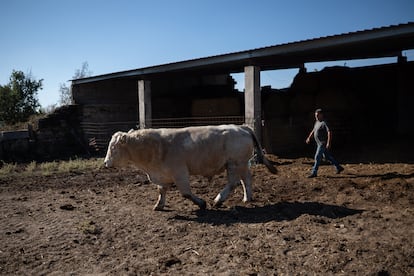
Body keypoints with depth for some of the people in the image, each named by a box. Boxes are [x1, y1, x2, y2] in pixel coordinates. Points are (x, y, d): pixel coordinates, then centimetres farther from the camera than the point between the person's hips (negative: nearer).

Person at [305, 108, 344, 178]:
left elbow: (329, 132, -26)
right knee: (327, 156, 18)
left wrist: (329, 143, -31)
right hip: (319, 143, 10)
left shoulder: (324, 123, -18)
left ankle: (314, 173, -1)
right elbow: (313, 130, 24)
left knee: (317, 157, -8)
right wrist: (309, 138, 19)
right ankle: (339, 167, 31)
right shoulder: (317, 122, 10)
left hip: (323, 143, -10)